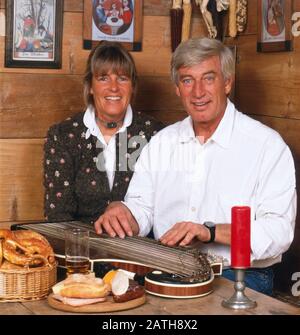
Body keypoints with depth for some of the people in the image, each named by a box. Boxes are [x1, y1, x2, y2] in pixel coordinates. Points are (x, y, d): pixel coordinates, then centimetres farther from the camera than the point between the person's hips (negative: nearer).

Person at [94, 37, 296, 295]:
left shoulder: (267, 145, -4)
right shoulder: (161, 143, 15)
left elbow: (279, 230, -13)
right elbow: (141, 209, 12)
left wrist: (210, 231, -26)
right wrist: (121, 213, -12)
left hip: (240, 274, -4)